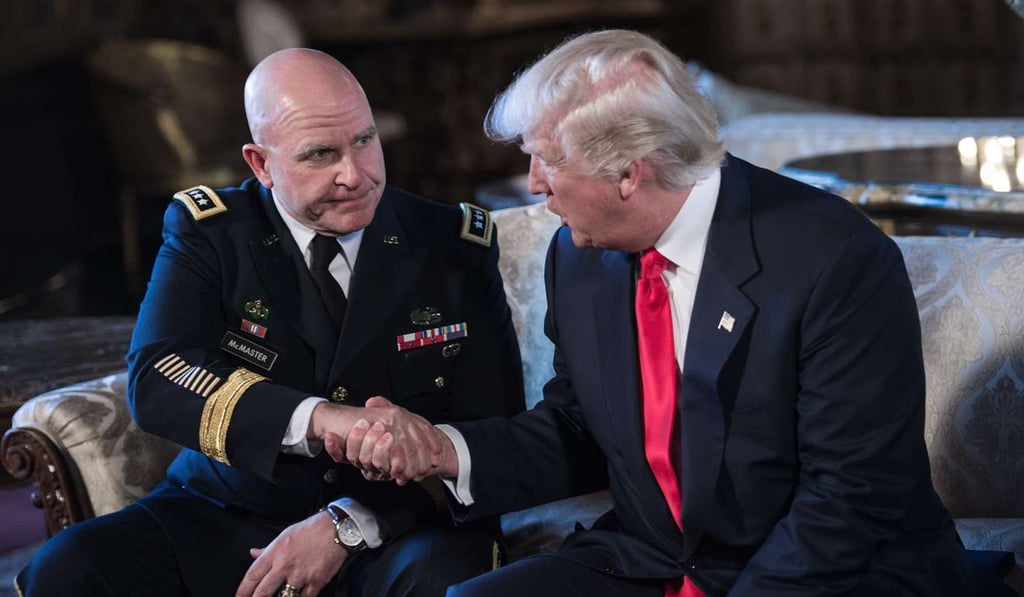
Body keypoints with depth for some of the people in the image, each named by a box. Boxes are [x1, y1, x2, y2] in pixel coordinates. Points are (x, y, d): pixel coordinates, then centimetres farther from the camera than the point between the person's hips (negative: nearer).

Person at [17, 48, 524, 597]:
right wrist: (320, 419, -34)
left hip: (394, 527, 0)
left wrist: (349, 523, -17)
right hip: (223, 522, 1)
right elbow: (156, 378, -18)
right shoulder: (206, 232, -1)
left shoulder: (454, 245, -1)